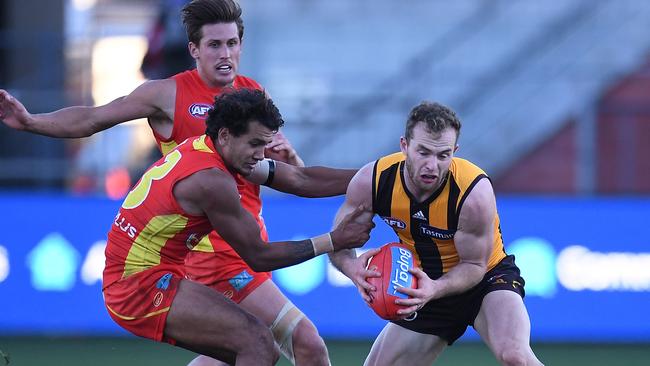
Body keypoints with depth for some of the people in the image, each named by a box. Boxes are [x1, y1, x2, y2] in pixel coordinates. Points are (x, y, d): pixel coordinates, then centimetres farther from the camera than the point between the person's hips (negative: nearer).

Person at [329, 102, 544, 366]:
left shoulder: (474, 192, -30)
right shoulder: (371, 181, -20)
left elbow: (474, 266, -19)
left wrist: (435, 290, -39)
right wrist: (352, 267, -32)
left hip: (486, 275, -5)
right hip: (429, 285, 5)